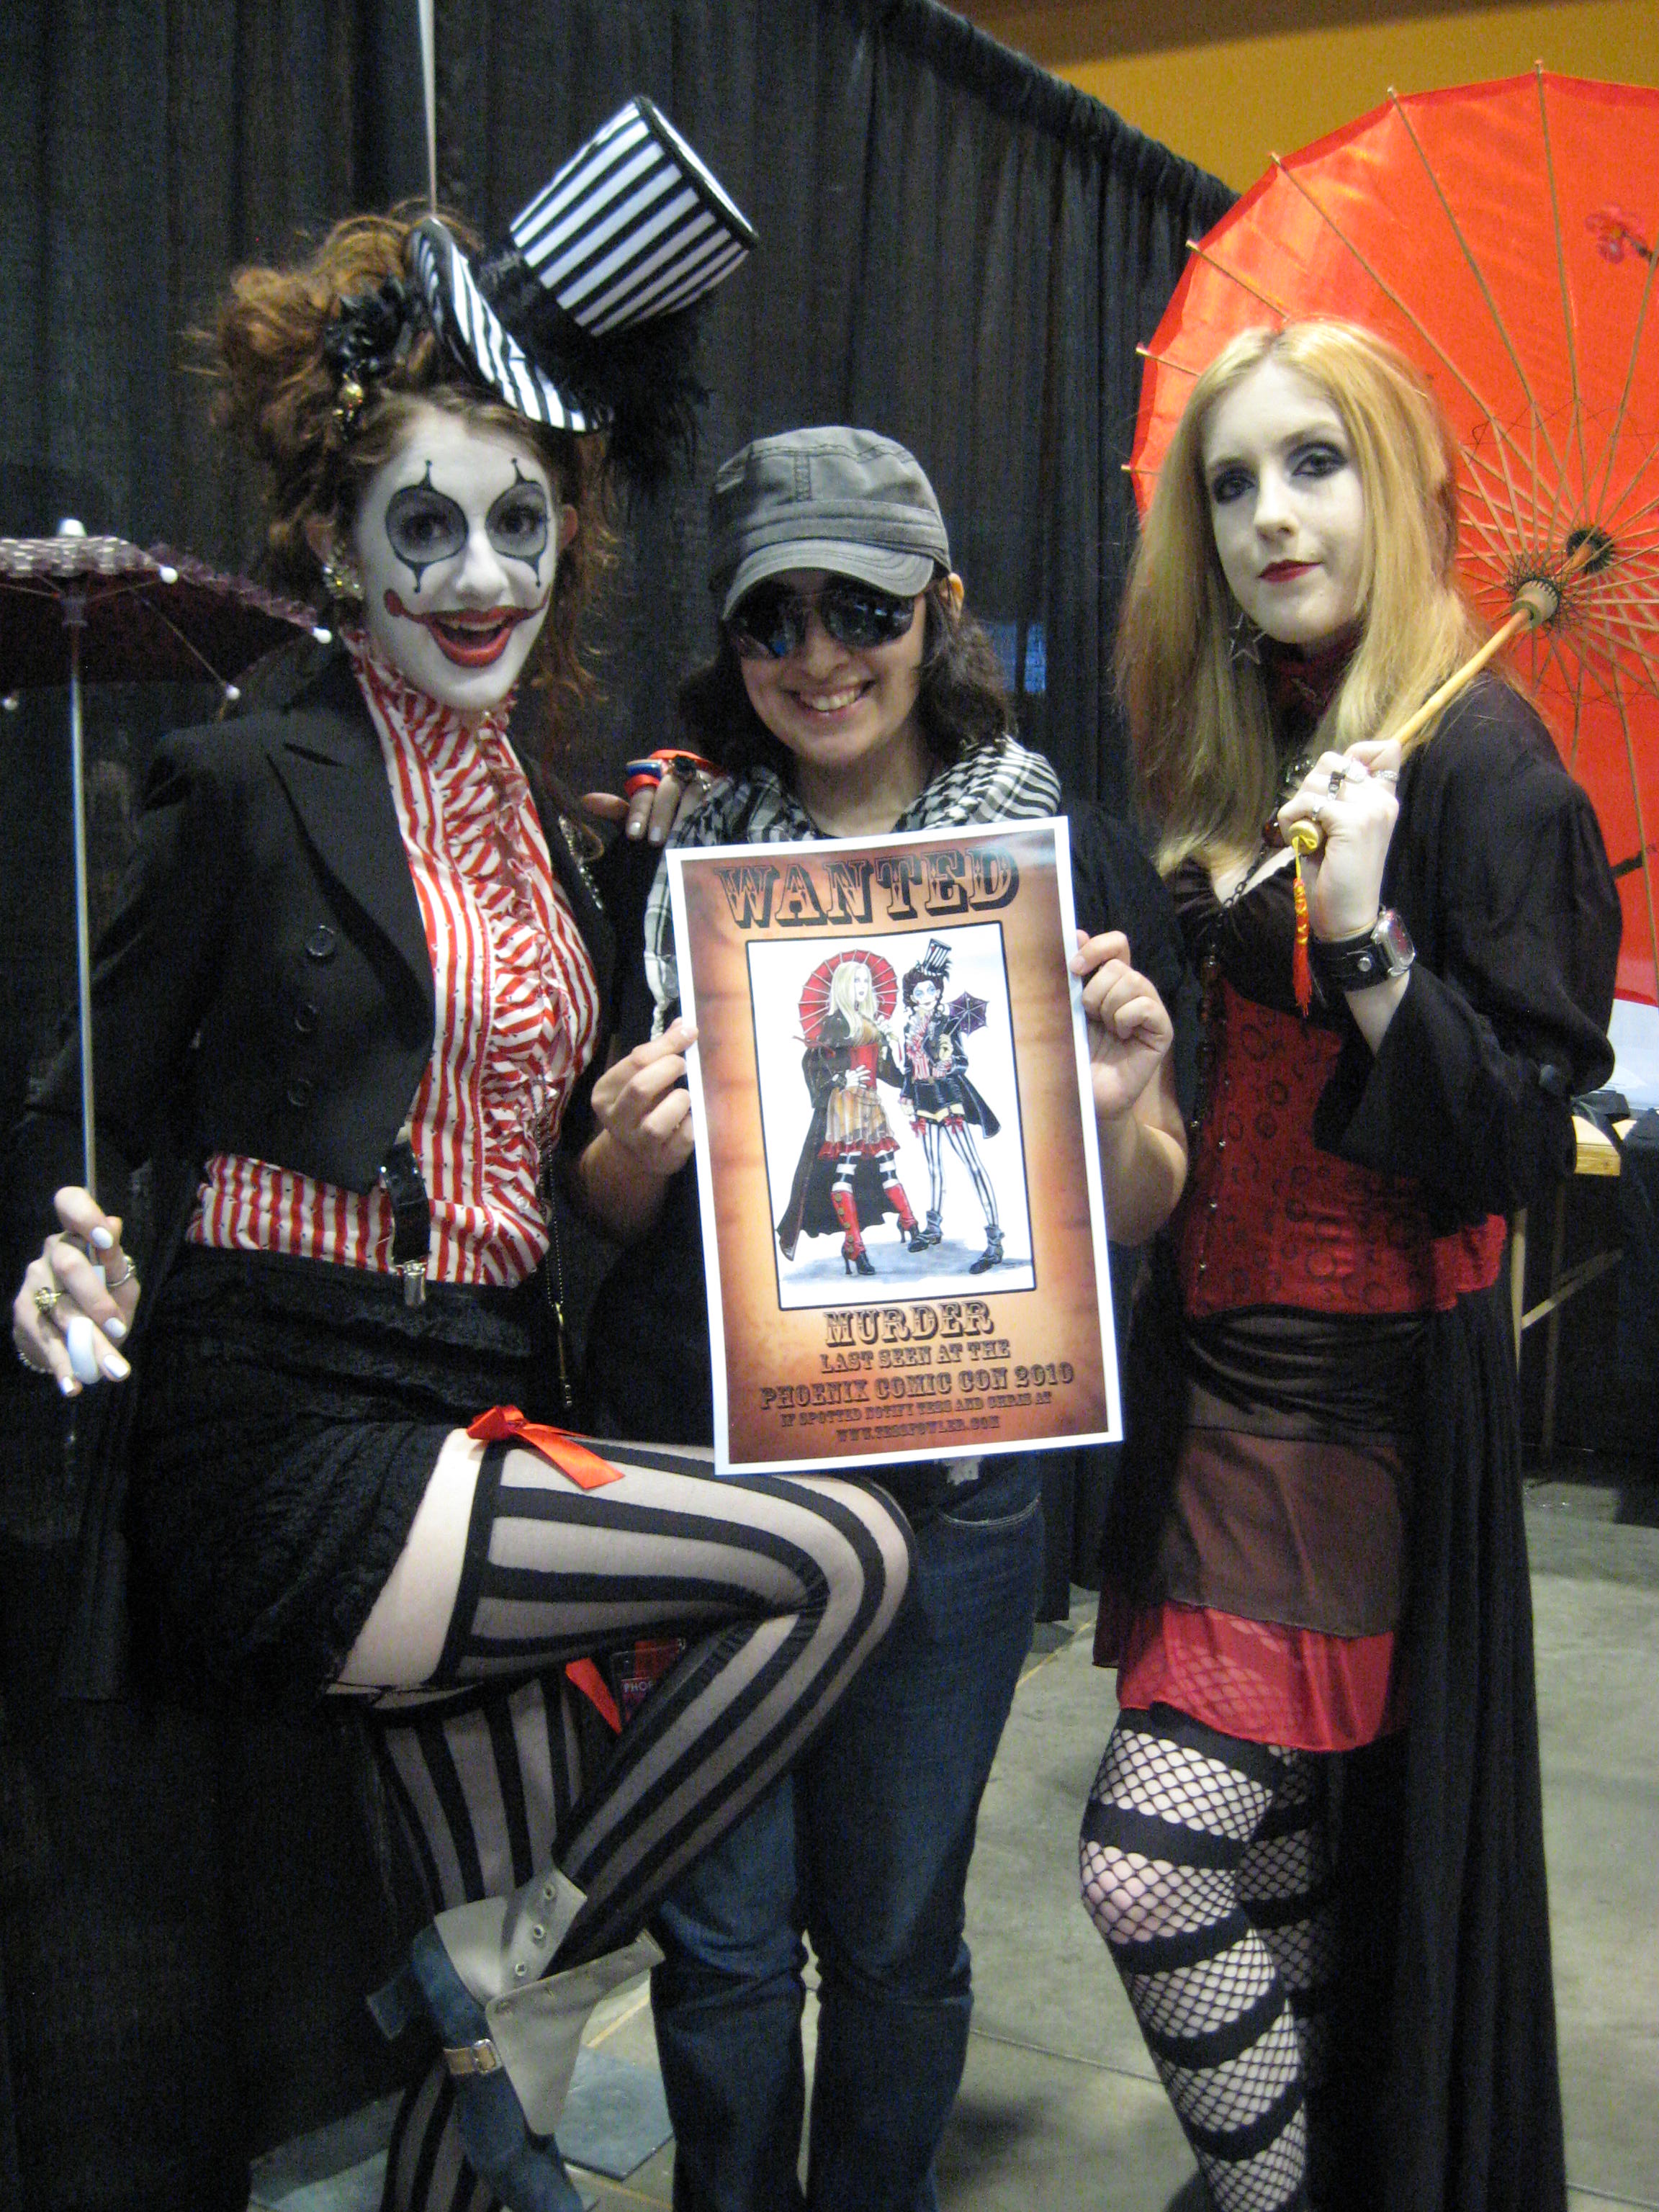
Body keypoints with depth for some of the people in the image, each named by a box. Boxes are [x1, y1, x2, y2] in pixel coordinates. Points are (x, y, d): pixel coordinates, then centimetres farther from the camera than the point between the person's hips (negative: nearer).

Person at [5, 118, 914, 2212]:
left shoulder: (551, 834, 14)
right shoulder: (251, 784, -6)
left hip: (470, 1426, 7)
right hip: (285, 1433, -6)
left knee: (524, 2001, 9)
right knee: (840, 1551, -18)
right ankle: (503, 1967, 0)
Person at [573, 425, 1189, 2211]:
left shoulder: (1072, 855, -1)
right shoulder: (670, 859, 4)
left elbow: (1140, 1220, 2)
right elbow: (611, 1206, 9)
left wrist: (1125, 1103, -19)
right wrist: (636, 1150, -13)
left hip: (955, 1476, -1)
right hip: (700, 1461, 1)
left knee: (896, 1933, 13)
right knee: (722, 1930, 10)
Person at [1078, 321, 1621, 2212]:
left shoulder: (1476, 758, -11)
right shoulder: (1245, 761, 12)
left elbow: (1525, 1138, -17)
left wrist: (1363, 937, -26)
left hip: (1362, 1394, -7)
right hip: (1221, 1369, 7)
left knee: (1147, 1867, -10)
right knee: (1274, 1892, 15)